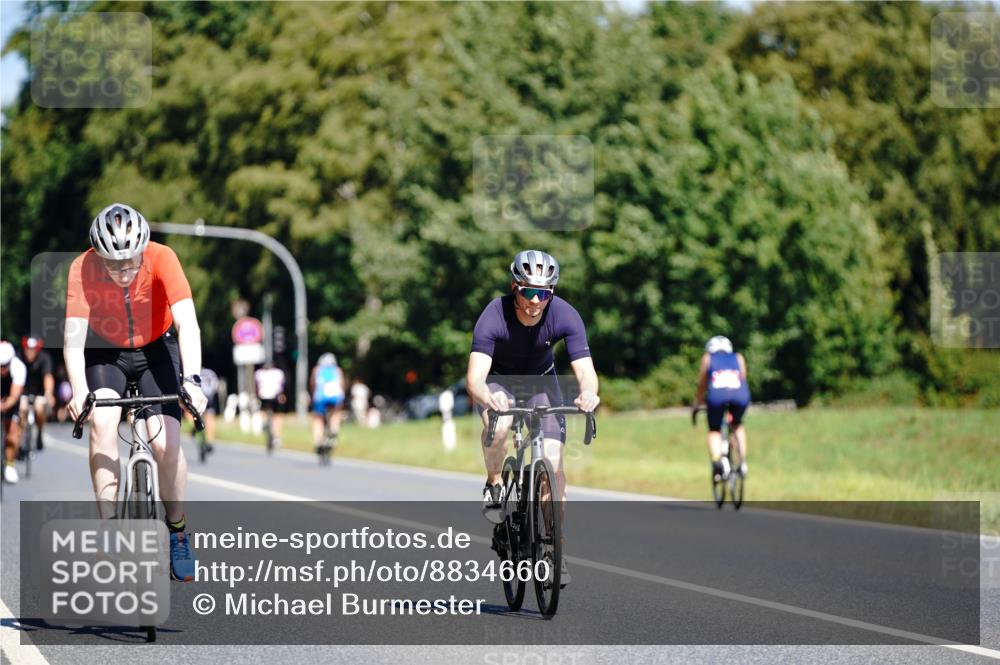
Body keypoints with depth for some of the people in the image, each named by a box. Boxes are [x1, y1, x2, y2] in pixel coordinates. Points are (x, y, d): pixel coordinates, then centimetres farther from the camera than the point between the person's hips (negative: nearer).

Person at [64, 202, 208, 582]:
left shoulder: (162, 258, -29)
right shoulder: (83, 269, -28)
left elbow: (187, 323, -36)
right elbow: (73, 334, -35)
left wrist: (192, 380, -50)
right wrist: (78, 391, -50)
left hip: (156, 348, 0)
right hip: (105, 349, 0)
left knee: (165, 443, -15)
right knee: (101, 423, -26)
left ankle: (178, 532, 7)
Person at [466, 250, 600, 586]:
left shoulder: (564, 316, -28)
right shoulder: (494, 316, -33)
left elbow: (585, 370, -35)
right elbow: (475, 376, -42)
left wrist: (588, 393, -58)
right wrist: (488, 397, -65)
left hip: (541, 379, 2)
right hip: (498, 379, -2)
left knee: (553, 461, -11)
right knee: (498, 426, -35)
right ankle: (493, 484, -6)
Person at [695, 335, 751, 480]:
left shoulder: (708, 358, 31)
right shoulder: (738, 358, 34)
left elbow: (702, 385, 32)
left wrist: (698, 402, 47)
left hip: (717, 395, -2)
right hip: (740, 395, 2)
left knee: (714, 431, 15)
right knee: (737, 425, 30)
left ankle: (717, 460, -14)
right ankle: (743, 463, 17)